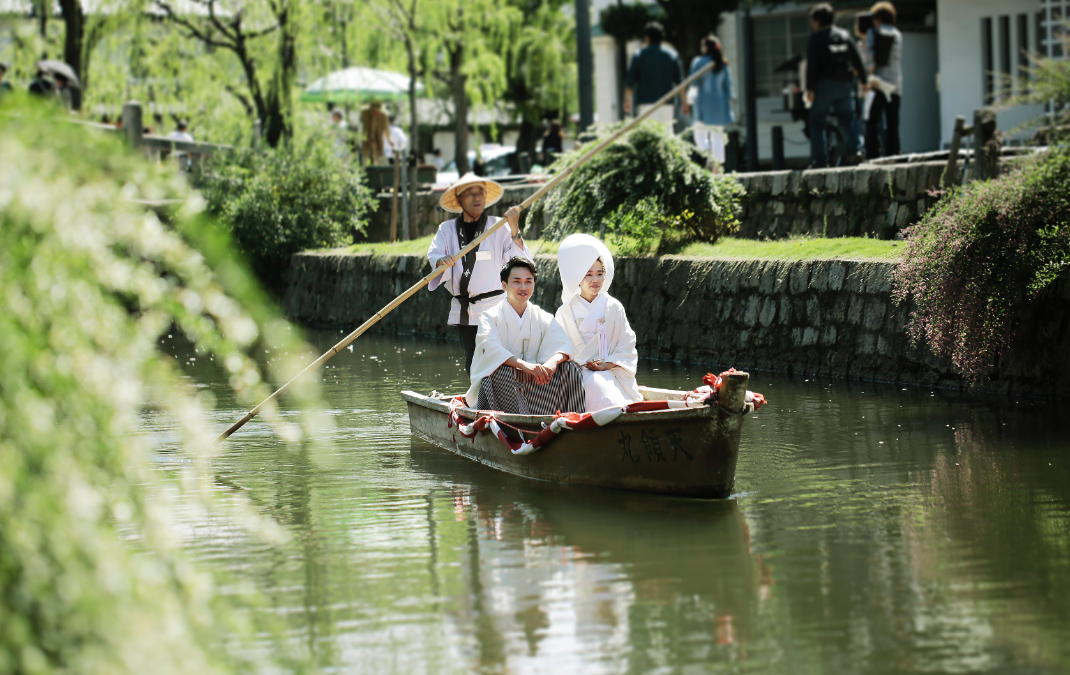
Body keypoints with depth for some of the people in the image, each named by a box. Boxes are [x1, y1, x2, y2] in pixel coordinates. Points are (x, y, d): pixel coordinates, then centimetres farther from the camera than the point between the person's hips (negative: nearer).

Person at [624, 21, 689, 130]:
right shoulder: (672, 55, 8)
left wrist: (627, 100, 14)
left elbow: (630, 81, 3)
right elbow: (679, 81, 9)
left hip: (646, 103, -3)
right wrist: (683, 101, 16)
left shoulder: (639, 56, 1)